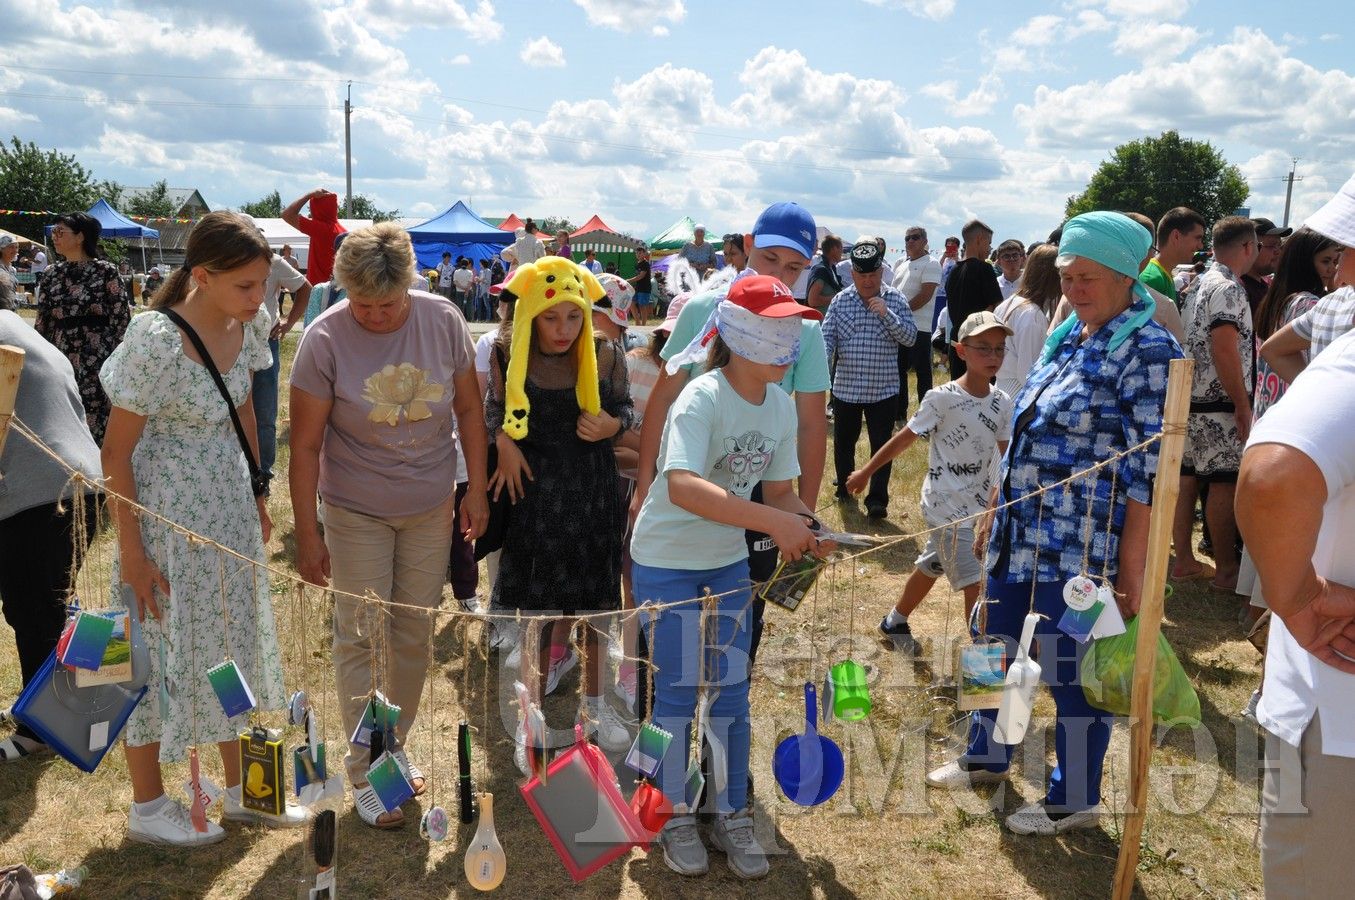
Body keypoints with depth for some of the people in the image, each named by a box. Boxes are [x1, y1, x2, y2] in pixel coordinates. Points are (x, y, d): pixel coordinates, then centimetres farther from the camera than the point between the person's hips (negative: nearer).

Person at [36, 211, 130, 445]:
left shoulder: (106, 271, -3)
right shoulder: (51, 273, 11)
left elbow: (121, 319, -4)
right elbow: (42, 323, 14)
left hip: (96, 361, -4)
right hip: (60, 358, 5)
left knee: (95, 423, -3)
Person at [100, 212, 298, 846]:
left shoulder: (247, 323, -5)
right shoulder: (157, 342, -24)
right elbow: (116, 451, -17)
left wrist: (257, 498, 13)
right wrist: (131, 550, -15)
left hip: (229, 502, 7)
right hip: (166, 510, -7)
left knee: (236, 643, 15)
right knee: (160, 652, 8)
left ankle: (242, 792, 32)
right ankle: (148, 807, 29)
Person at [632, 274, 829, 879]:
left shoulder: (780, 405, -4)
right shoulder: (702, 399, -25)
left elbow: (778, 490, 4)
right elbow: (682, 487, -41)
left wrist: (807, 527, -17)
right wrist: (773, 522, -45)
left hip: (728, 561, 6)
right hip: (666, 561, -6)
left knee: (732, 690, 9)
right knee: (678, 692, 4)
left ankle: (732, 817, 27)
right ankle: (674, 819, 25)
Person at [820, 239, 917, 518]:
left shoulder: (895, 300, -2)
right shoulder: (840, 301, 1)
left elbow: (910, 337, -7)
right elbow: (827, 336, -2)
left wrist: (887, 314, -21)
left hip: (884, 389, -2)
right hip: (845, 387, 2)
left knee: (881, 444, -1)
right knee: (844, 441, 16)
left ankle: (877, 499, 4)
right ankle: (844, 485, 36)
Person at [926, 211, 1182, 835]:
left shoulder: (1146, 350, -15)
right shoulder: (1069, 336, 11)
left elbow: (1147, 473, -18)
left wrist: (1130, 569, -19)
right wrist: (996, 509, 18)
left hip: (1080, 550, -8)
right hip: (1022, 537, 8)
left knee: (1073, 672, 7)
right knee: (1000, 647, 21)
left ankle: (1074, 799, 28)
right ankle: (987, 756, 43)